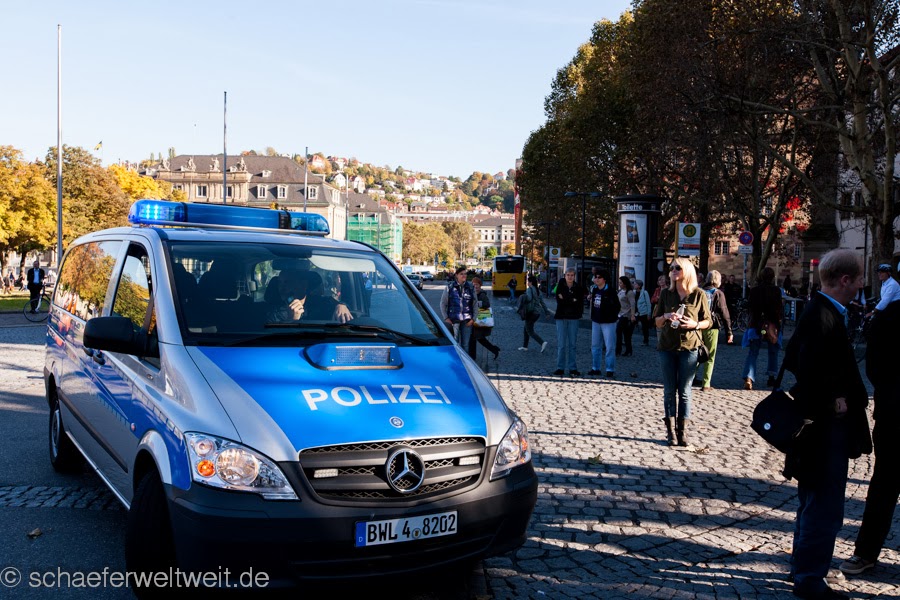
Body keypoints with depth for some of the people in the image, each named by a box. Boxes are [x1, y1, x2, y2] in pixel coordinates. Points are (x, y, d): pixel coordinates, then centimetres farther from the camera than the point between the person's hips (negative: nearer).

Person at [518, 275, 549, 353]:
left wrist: (524, 297, -10)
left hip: (531, 312, -8)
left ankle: (542, 342, -17)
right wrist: (546, 311, 17)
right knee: (526, 328, 20)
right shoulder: (537, 290, 12)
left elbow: (529, 298, -30)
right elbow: (542, 301, 14)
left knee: (530, 331, -1)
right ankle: (524, 346, 23)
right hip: (538, 312, 8)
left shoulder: (529, 289, -12)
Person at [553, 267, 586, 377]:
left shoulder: (578, 287, 2)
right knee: (561, 344, 0)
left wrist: (566, 299, -8)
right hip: (561, 318, 0)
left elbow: (580, 302, -4)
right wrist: (573, 300, -9)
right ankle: (560, 368, 6)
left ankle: (572, 368, 8)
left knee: (572, 344, 4)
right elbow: (559, 301, -8)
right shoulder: (560, 286, 2)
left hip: (573, 318, 0)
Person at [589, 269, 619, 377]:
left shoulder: (610, 291, -13)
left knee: (609, 347, -3)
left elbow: (617, 306, -12)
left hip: (608, 322, -7)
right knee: (595, 346, 13)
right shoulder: (594, 289, 7)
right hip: (596, 321, 7)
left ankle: (610, 370, 1)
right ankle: (596, 368, 22)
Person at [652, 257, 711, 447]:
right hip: (667, 347, 2)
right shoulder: (666, 293, 7)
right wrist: (666, 317, -9)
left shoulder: (698, 294, -1)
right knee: (669, 391, 4)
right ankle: (671, 431, 9)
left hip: (689, 347, -2)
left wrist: (695, 324, -15)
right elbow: (657, 321, 12)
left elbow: (708, 321, 5)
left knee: (684, 392, 2)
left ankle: (683, 431, 9)